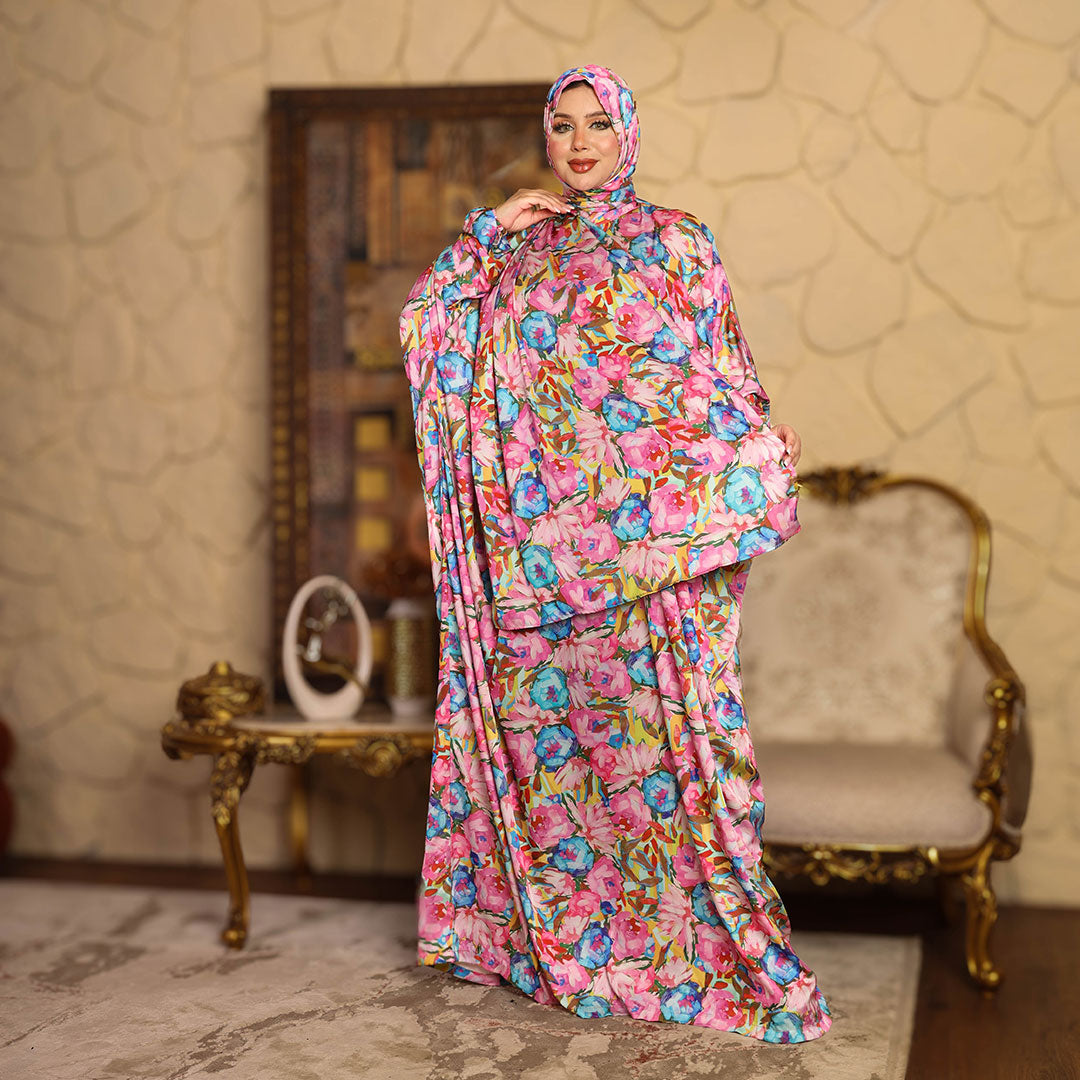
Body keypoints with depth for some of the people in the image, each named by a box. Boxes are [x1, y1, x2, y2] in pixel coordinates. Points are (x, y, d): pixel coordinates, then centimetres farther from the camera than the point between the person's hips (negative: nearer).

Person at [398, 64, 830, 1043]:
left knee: (651, 715, -5)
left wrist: (764, 444, -13)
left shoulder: (673, 242, 7)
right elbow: (424, 317, 10)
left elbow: (721, 371, 3)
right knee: (543, 707, 7)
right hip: (544, 527, 3)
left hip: (651, 530, -3)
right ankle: (541, 919, 21)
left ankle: (684, 937, 4)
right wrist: (486, 235, 1)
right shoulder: (522, 250, 15)